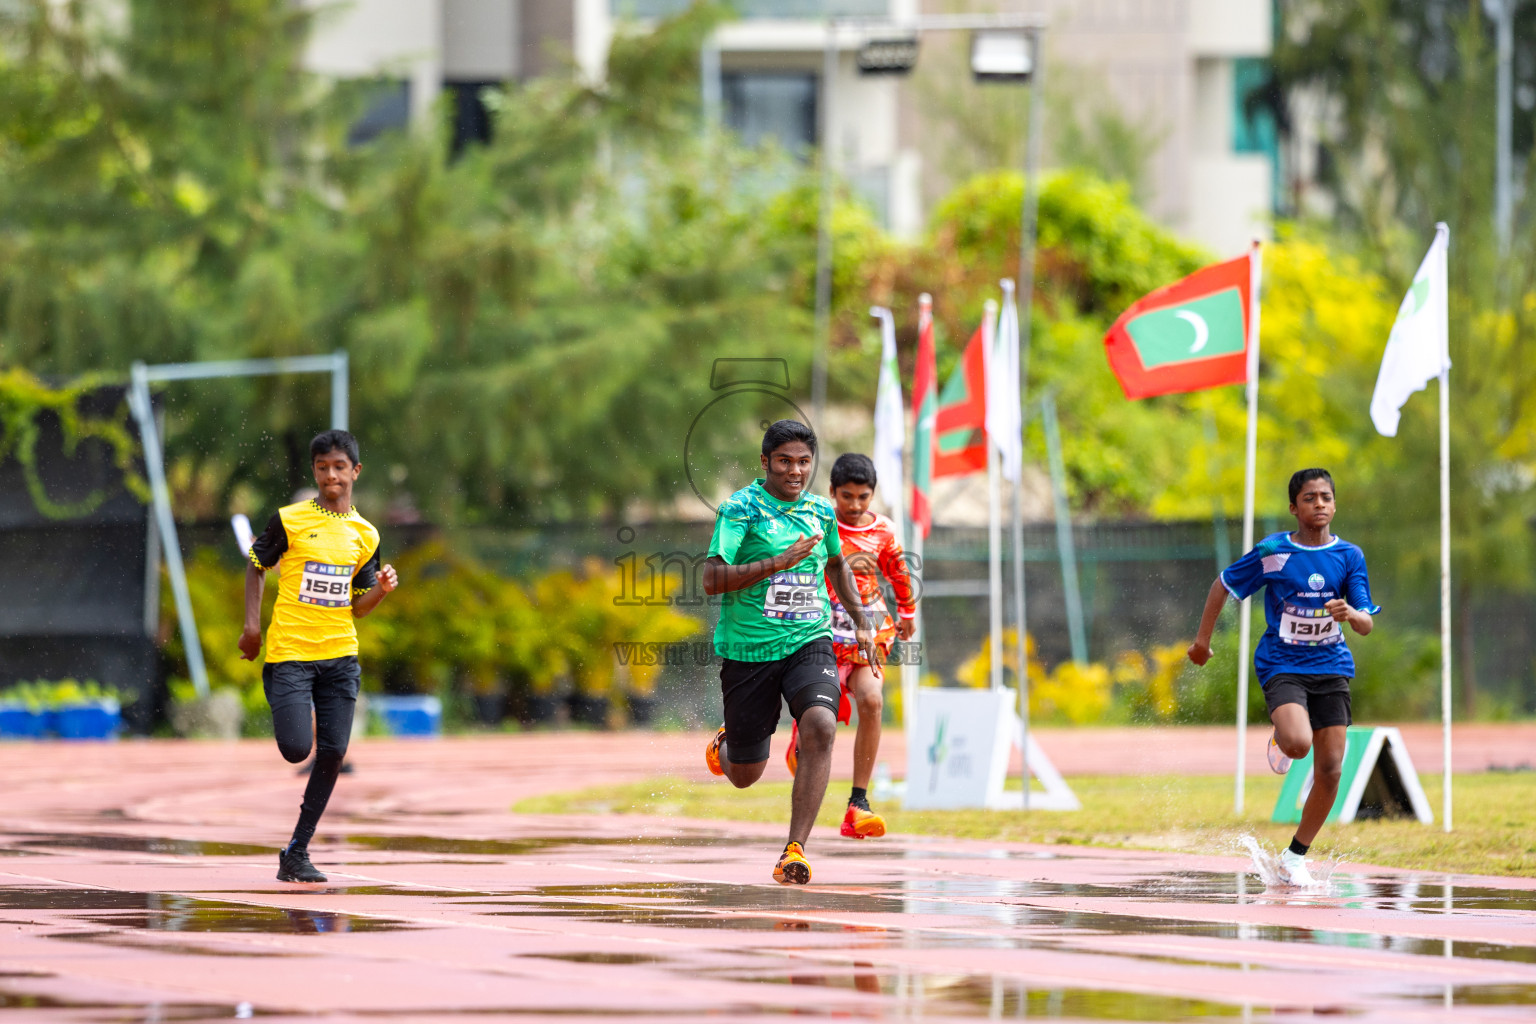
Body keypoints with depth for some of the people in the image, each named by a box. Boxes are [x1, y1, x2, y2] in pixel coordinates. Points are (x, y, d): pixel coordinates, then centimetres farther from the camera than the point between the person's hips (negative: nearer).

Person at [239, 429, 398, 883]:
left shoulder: (365, 535, 8)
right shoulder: (289, 520, -3)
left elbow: (356, 606, 13)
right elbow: (257, 567, 8)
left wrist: (381, 589, -8)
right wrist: (252, 624, -2)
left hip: (339, 656, 3)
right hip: (289, 653, -3)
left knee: (332, 752, -4)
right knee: (297, 749, -15)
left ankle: (296, 853, 6)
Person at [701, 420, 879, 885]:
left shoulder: (821, 511, 7)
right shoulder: (741, 508, -10)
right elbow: (712, 579, -20)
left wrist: (861, 623, 23)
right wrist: (778, 563, -26)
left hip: (809, 642, 3)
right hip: (748, 650, -3)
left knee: (820, 725, -27)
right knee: (744, 776, 7)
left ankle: (794, 851, -23)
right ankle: (725, 744, 48)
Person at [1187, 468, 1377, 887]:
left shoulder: (1350, 556, -1)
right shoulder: (1272, 552, -7)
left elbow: (1367, 624, -4)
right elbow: (1223, 584, 7)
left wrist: (1350, 613, -27)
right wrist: (1203, 639, 11)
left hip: (1331, 667, 3)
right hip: (1282, 665, -3)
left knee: (1330, 770, -2)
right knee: (1298, 741, -30)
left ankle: (1296, 856, 14)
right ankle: (1280, 739, 9)